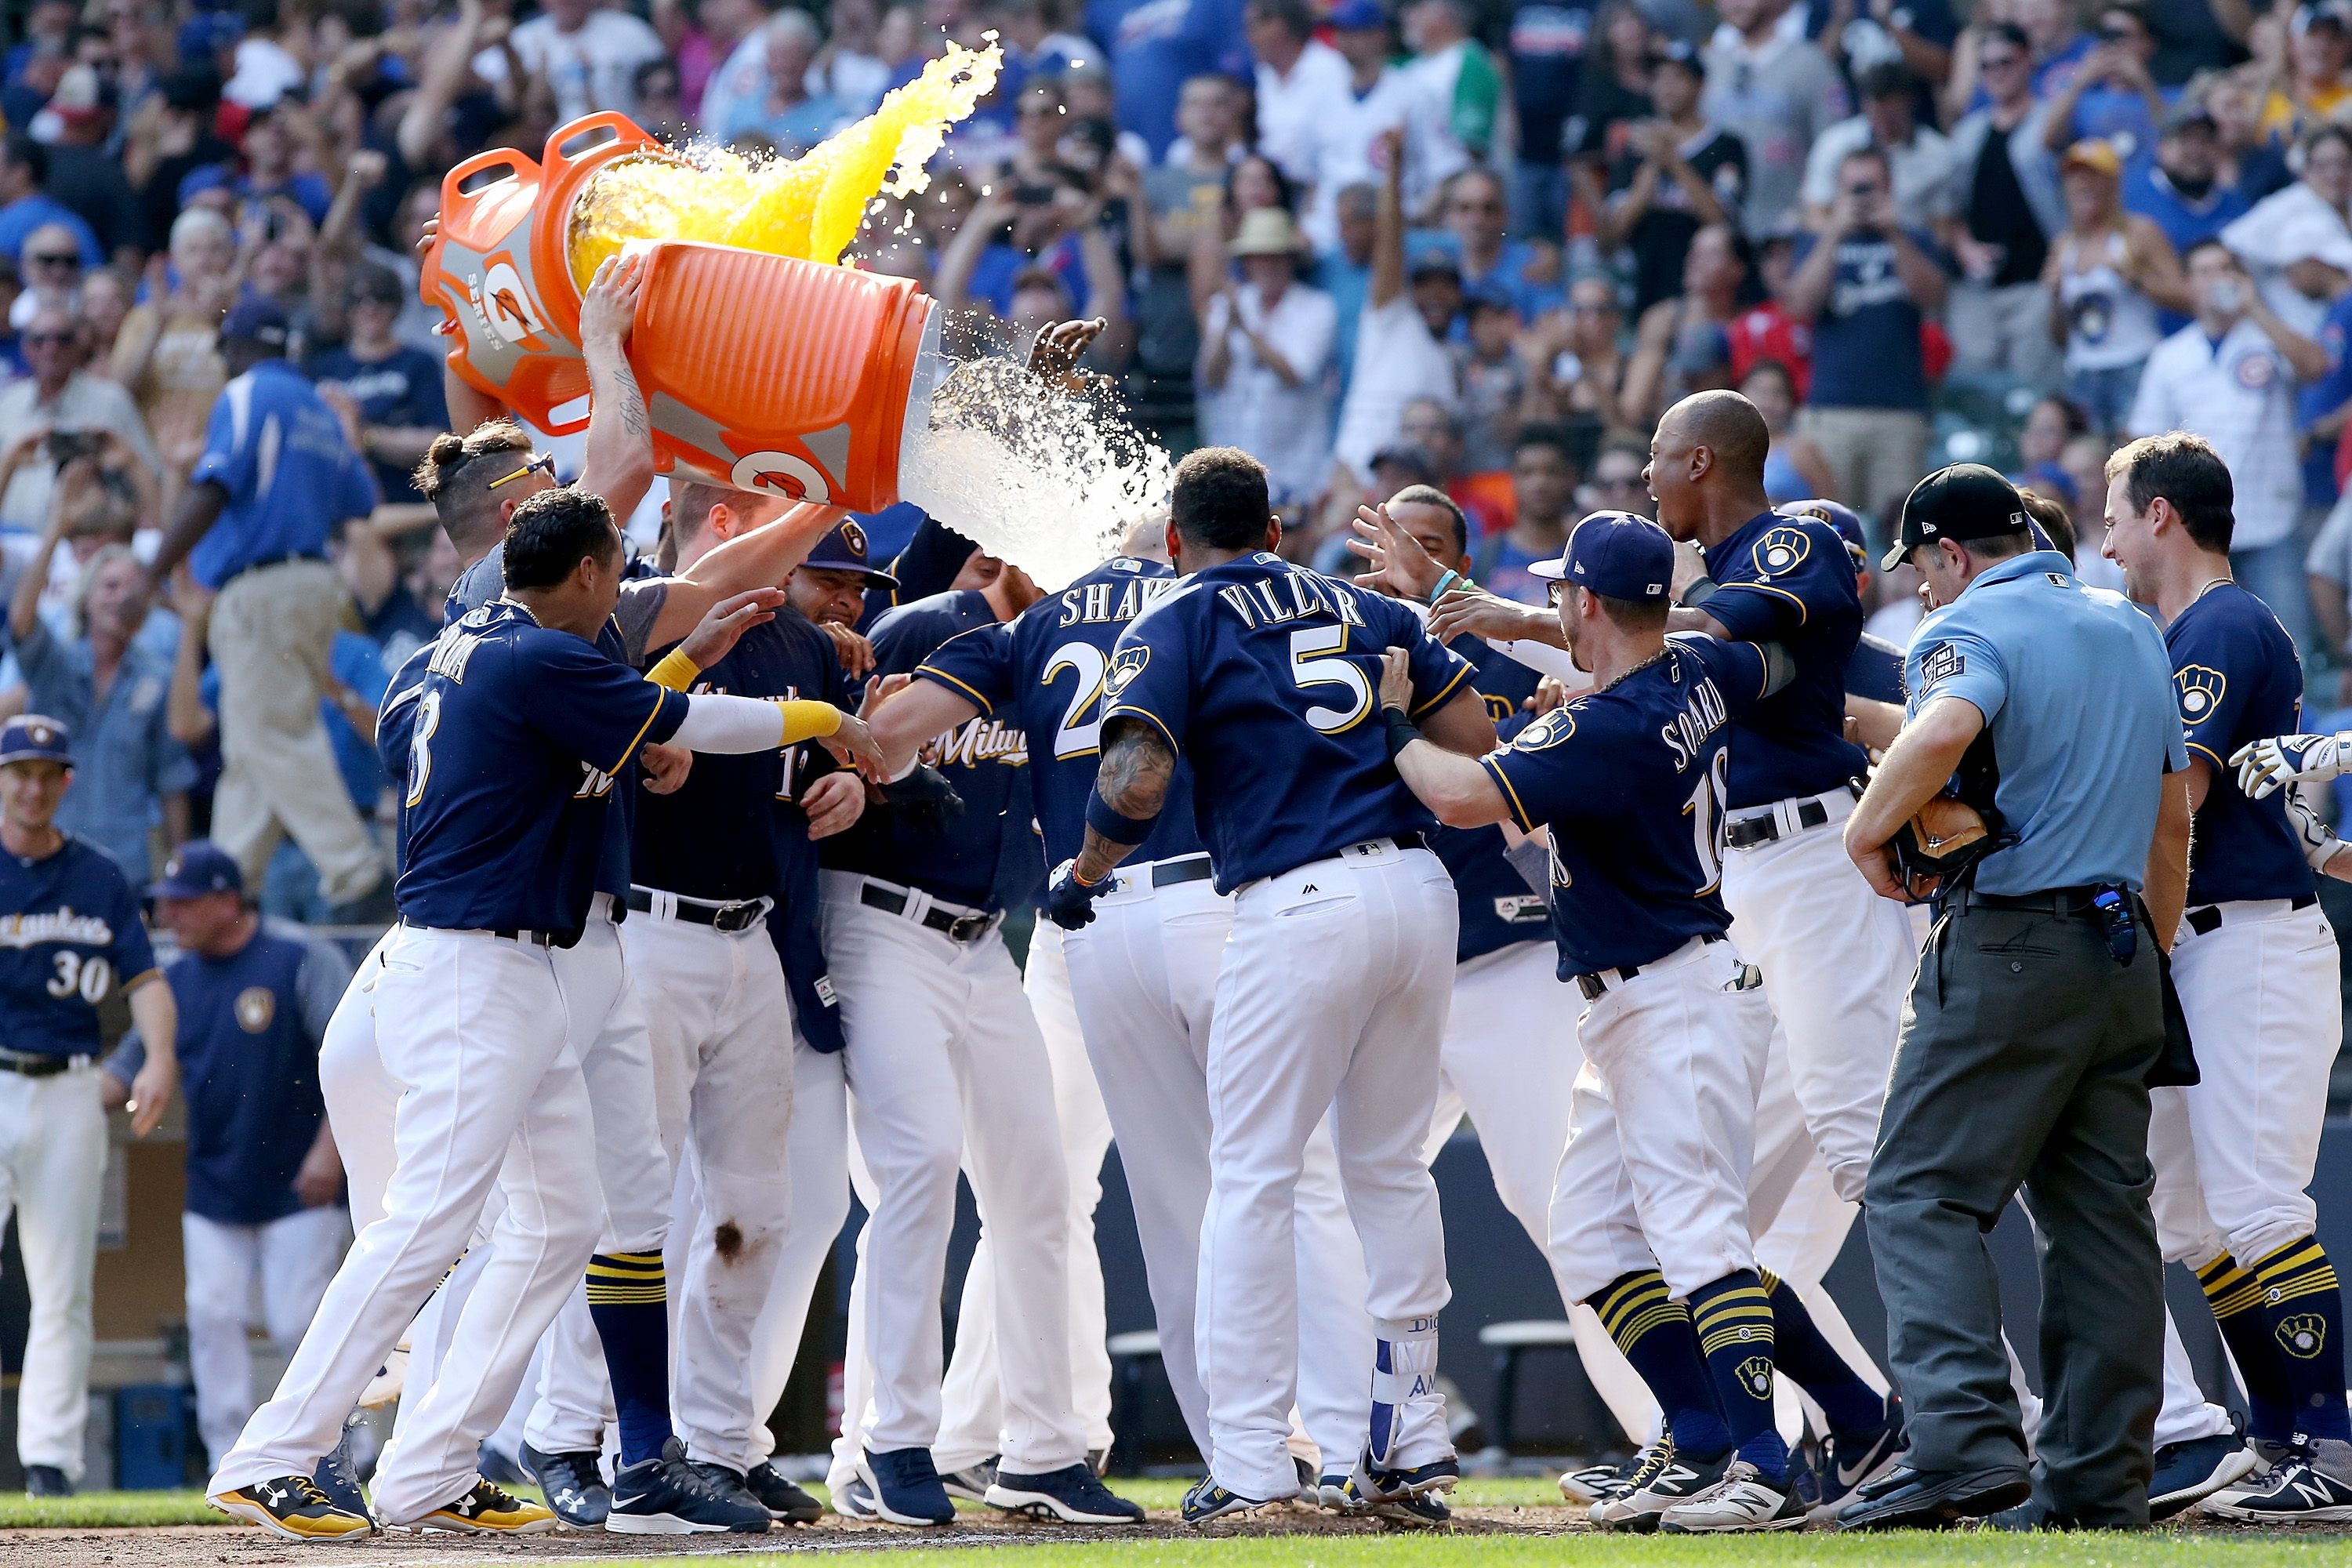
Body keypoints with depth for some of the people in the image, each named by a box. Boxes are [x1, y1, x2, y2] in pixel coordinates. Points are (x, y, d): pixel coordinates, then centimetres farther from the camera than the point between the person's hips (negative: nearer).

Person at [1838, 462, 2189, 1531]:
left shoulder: (1969, 625, -7)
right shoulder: (2134, 630, 18)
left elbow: (1944, 729, -30)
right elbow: (2173, 810, 23)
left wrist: (1867, 832, -15)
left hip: (2007, 943, -8)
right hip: (2120, 951, 8)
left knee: (1920, 1196, -7)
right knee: (2102, 1212, 9)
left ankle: (1966, 1447, -22)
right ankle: (2101, 1479, 8)